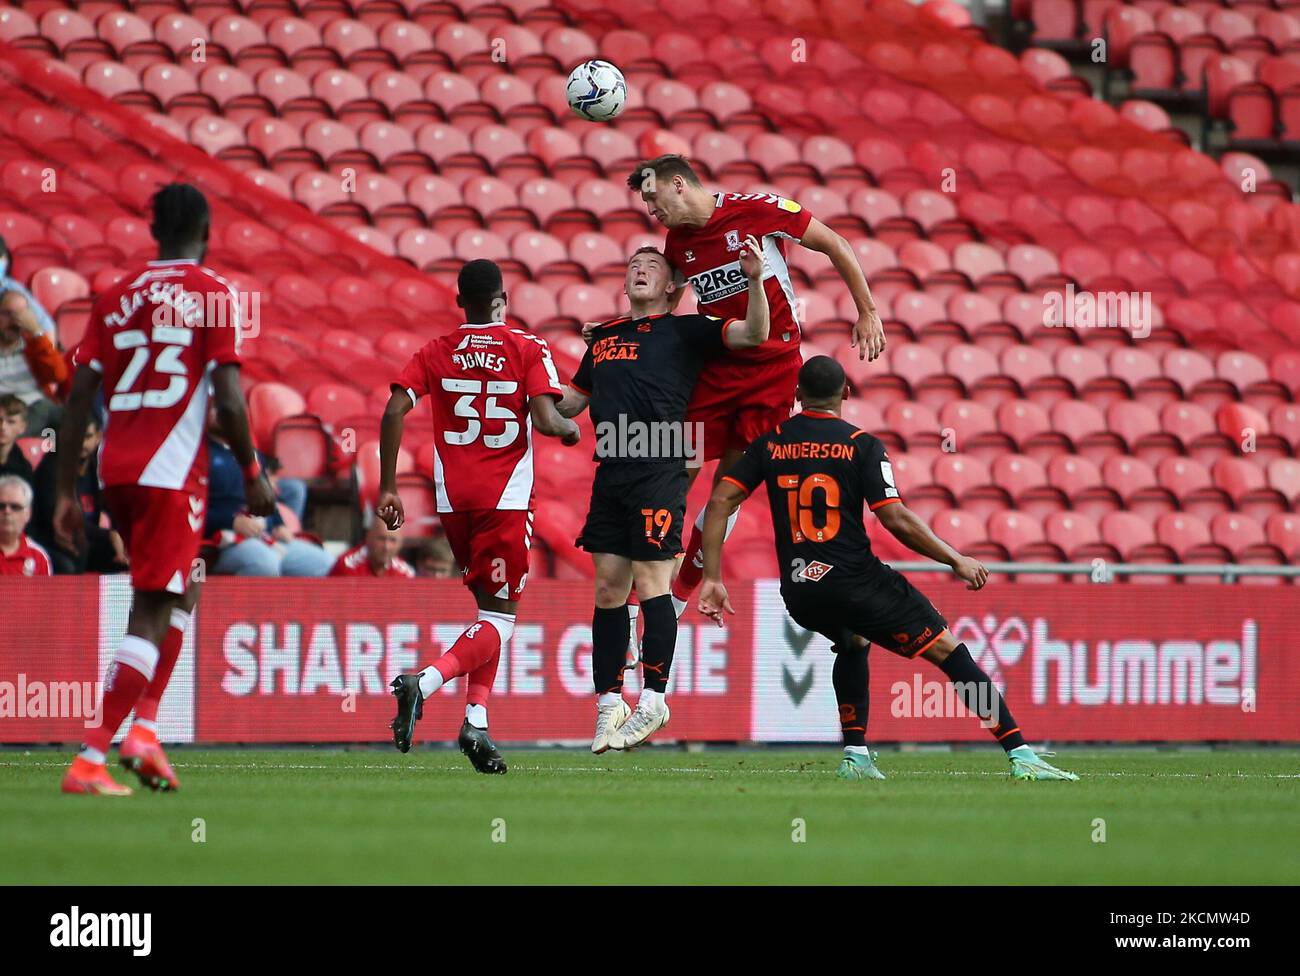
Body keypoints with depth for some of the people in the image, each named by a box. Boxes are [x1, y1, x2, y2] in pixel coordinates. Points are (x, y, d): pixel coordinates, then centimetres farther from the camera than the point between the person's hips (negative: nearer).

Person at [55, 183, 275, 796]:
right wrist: (253, 475, 2)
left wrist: (66, 492, 10)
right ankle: (89, 761, -14)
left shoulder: (115, 298, 12)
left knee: (182, 590, 25)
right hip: (172, 471, -6)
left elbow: (79, 397, 7)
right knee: (150, 616, -5)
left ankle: (145, 726, 13)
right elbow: (228, 400, -10)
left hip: (114, 470, 6)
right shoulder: (213, 294, -2)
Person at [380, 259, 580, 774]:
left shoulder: (434, 353, 6)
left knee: (489, 606, 20)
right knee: (500, 617, -1)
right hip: (505, 499, -4)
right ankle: (425, 682, -27)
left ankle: (477, 718, 8)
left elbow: (394, 411, -4)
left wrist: (387, 488, 0)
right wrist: (571, 429, 10)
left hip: (453, 500, 4)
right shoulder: (528, 349, -2)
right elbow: (545, 420, -13)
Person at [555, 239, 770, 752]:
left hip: (660, 473, -6)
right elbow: (569, 402, 32)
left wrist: (755, 281, -18)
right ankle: (608, 703, 10)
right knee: (608, 589, 4)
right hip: (611, 474, 6)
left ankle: (653, 699, -4)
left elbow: (754, 334, -5)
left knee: (650, 581, -9)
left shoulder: (684, 330, 7)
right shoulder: (604, 336, 24)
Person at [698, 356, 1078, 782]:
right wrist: (958, 561, -2)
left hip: (799, 594, 5)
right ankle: (1021, 755, -9)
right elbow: (896, 519, -11)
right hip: (856, 582, -5)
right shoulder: (861, 445, -3)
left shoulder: (771, 444, 9)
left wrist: (712, 579, 5)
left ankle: (855, 755, 25)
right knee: (949, 652, -1)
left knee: (853, 642, 36)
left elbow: (720, 502, 2)